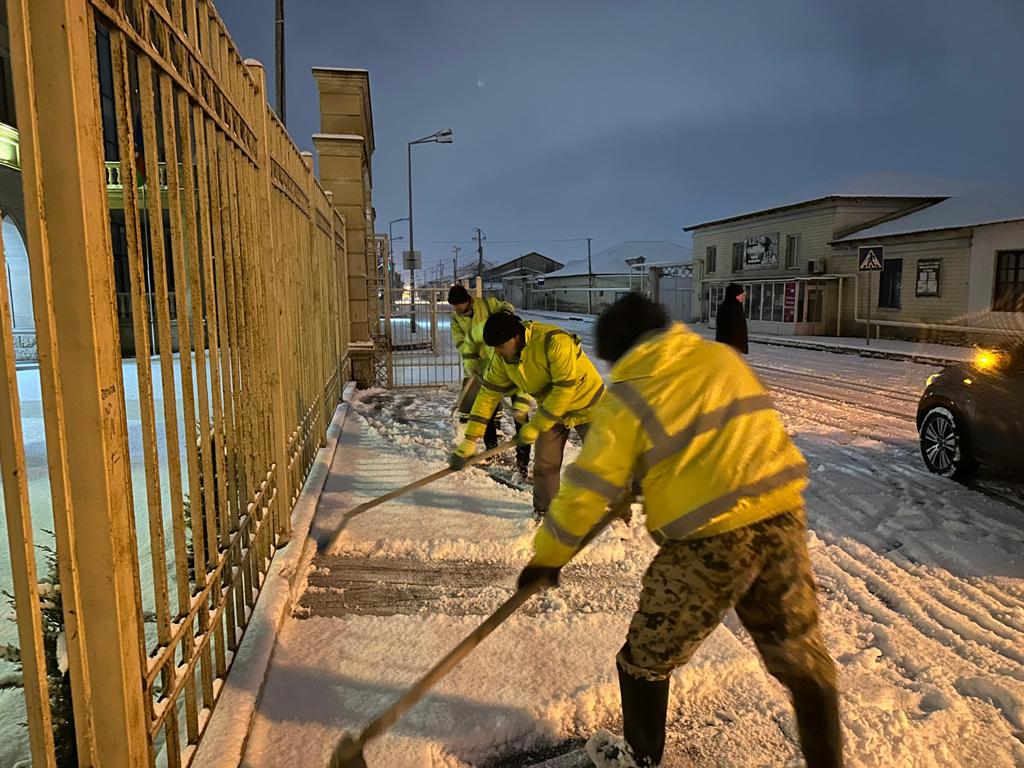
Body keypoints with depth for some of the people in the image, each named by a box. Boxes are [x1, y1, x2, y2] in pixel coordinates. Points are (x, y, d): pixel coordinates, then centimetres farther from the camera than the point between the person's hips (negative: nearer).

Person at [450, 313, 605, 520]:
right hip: (550, 408, 5)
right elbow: (489, 393, -9)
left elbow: (565, 388, -32)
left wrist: (536, 425, -26)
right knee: (544, 464, 2)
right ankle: (543, 511, 23)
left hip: (586, 403, -5)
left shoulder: (555, 342, -35)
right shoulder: (503, 357, -14)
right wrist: (470, 439, -13)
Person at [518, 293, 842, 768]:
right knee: (802, 658, 22)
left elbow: (587, 486, -6)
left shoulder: (629, 396, -6)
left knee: (645, 658, 18)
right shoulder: (722, 357, 10)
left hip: (709, 541, -5)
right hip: (782, 518, 6)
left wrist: (548, 556, 6)